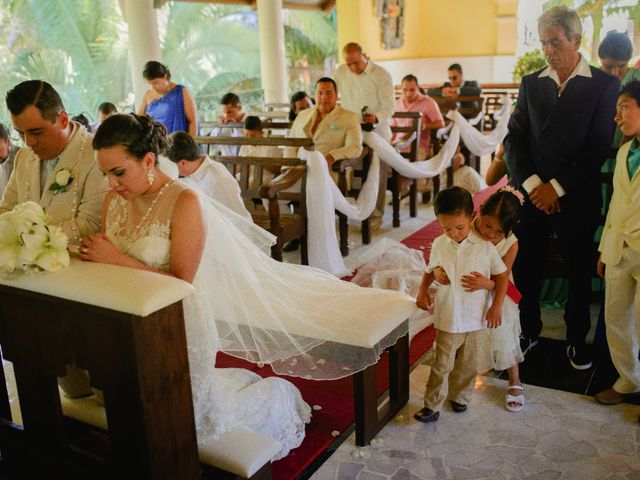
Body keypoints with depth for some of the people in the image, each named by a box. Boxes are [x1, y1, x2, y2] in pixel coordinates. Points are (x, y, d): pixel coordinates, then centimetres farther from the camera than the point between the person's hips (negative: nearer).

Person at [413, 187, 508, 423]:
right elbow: (430, 270, 14)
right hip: (448, 318, 0)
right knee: (441, 364, 3)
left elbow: (502, 275, -2)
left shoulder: (485, 246, -10)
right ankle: (432, 406, 12)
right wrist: (422, 290, -1)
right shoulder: (439, 245, -3)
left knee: (467, 363, 15)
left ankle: (460, 396, 35)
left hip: (475, 317, 0)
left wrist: (496, 306, -7)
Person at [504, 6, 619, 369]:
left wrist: (557, 187, -13)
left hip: (577, 198, -2)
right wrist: (532, 183, -11)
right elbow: (515, 138, 2)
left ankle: (577, 339, 29)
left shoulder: (604, 86, -4)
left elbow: (599, 147, -10)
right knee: (526, 268, 9)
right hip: (532, 193, 3)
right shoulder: (532, 84, 7)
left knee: (580, 272, 10)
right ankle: (529, 332, 28)